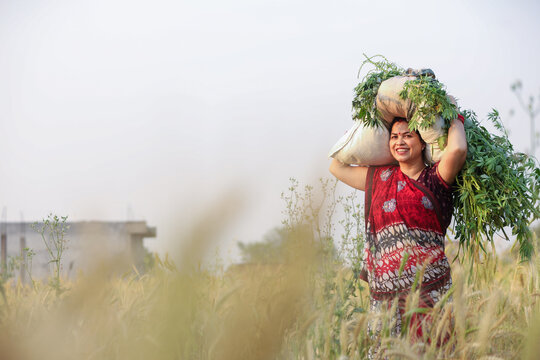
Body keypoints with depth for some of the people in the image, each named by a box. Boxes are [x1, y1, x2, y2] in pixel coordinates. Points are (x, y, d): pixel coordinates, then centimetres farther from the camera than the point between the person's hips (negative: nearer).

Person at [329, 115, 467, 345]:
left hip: (428, 287, -4)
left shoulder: (436, 179, 3)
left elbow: (457, 149, -17)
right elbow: (337, 166, 30)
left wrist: (455, 117, 1)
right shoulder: (380, 177, 17)